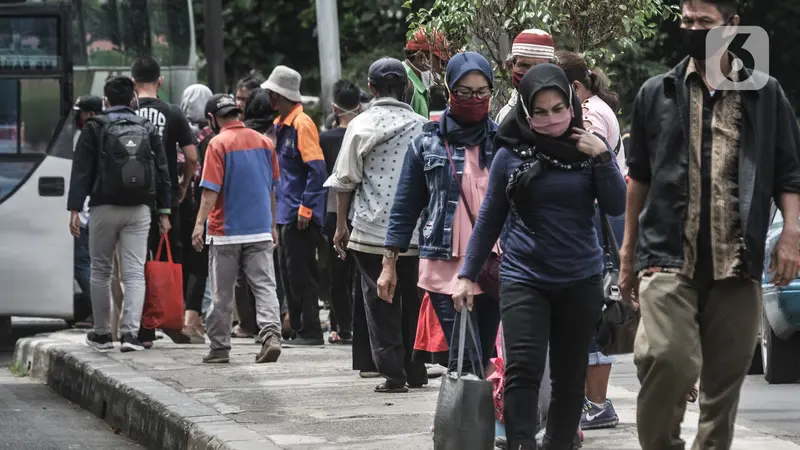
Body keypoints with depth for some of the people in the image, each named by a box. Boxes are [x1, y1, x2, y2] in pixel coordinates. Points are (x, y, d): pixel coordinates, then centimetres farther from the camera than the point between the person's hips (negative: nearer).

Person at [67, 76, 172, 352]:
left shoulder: (94, 128, -1)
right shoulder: (148, 129, 8)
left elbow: (81, 171, -5)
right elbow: (162, 171, 7)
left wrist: (75, 209, -5)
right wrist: (164, 211, 10)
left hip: (104, 208, -2)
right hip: (139, 209, 2)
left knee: (100, 272, 11)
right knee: (135, 273, -1)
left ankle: (102, 333, 16)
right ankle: (130, 332, -14)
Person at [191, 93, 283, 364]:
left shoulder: (218, 144, -9)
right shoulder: (264, 142, 7)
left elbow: (211, 190, -17)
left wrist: (200, 223, -18)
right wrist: (273, 225, 21)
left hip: (226, 232, -4)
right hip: (260, 231, 4)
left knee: (222, 294, 5)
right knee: (265, 287, 0)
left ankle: (219, 348, 11)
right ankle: (271, 336, -18)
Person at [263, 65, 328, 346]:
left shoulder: (302, 124, -14)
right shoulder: (281, 124, 14)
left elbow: (317, 170, -19)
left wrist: (305, 208, -21)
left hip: (301, 216, -10)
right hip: (286, 213, 10)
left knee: (301, 273, -7)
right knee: (290, 271, 12)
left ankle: (310, 332, -2)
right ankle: (300, 329, 18)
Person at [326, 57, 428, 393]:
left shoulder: (361, 125, -3)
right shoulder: (421, 126, 2)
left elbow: (346, 179, -1)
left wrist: (341, 225, 7)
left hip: (372, 228, -2)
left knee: (381, 303, 3)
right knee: (412, 300, 12)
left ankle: (392, 373, -1)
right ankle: (415, 371, 16)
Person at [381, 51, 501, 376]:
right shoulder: (428, 144, 4)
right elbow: (405, 207, 8)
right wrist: (389, 265, 6)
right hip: (445, 267, -3)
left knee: (484, 359, 8)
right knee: (466, 362, -12)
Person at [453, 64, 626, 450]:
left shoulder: (590, 148, 2)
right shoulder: (510, 154, -1)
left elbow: (616, 207, -3)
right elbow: (490, 218, 7)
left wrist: (602, 158, -13)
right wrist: (468, 274, 6)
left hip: (580, 279, 2)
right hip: (524, 277, -2)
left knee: (570, 376, 9)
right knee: (523, 369, -14)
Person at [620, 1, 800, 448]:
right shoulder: (657, 93, 11)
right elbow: (639, 176, 16)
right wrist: (628, 252, 13)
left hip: (737, 264, 1)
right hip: (668, 259, -1)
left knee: (726, 377, 4)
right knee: (669, 361, -19)